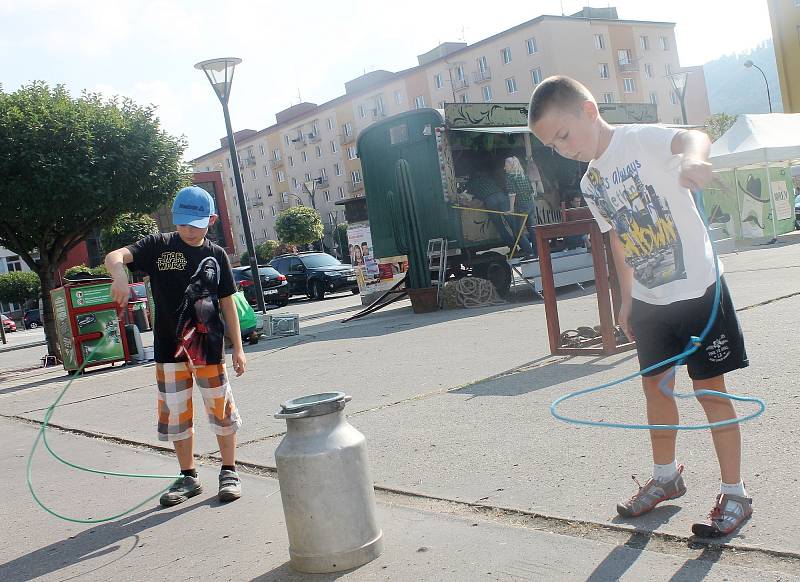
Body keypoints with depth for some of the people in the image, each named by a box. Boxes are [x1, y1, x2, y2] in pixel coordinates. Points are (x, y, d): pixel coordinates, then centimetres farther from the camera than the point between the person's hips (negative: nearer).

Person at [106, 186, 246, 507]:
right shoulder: (159, 246, 0)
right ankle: (188, 477, 24)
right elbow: (114, 256, -13)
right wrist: (119, 272, -38)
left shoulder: (216, 255, 3)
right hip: (168, 346, 1)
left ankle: (229, 472, 19)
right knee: (175, 413, 9)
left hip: (208, 345, -1)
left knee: (221, 408, 4)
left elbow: (227, 303, 6)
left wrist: (238, 348, 4)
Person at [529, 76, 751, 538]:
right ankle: (667, 476, 37)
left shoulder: (641, 139, -14)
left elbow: (692, 137, -35)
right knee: (656, 385, 16)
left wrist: (692, 158, -58)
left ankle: (735, 494, 17)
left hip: (696, 289, -7)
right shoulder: (591, 184, 7)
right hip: (649, 299, 7)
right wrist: (627, 299, 17)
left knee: (710, 389, 2)